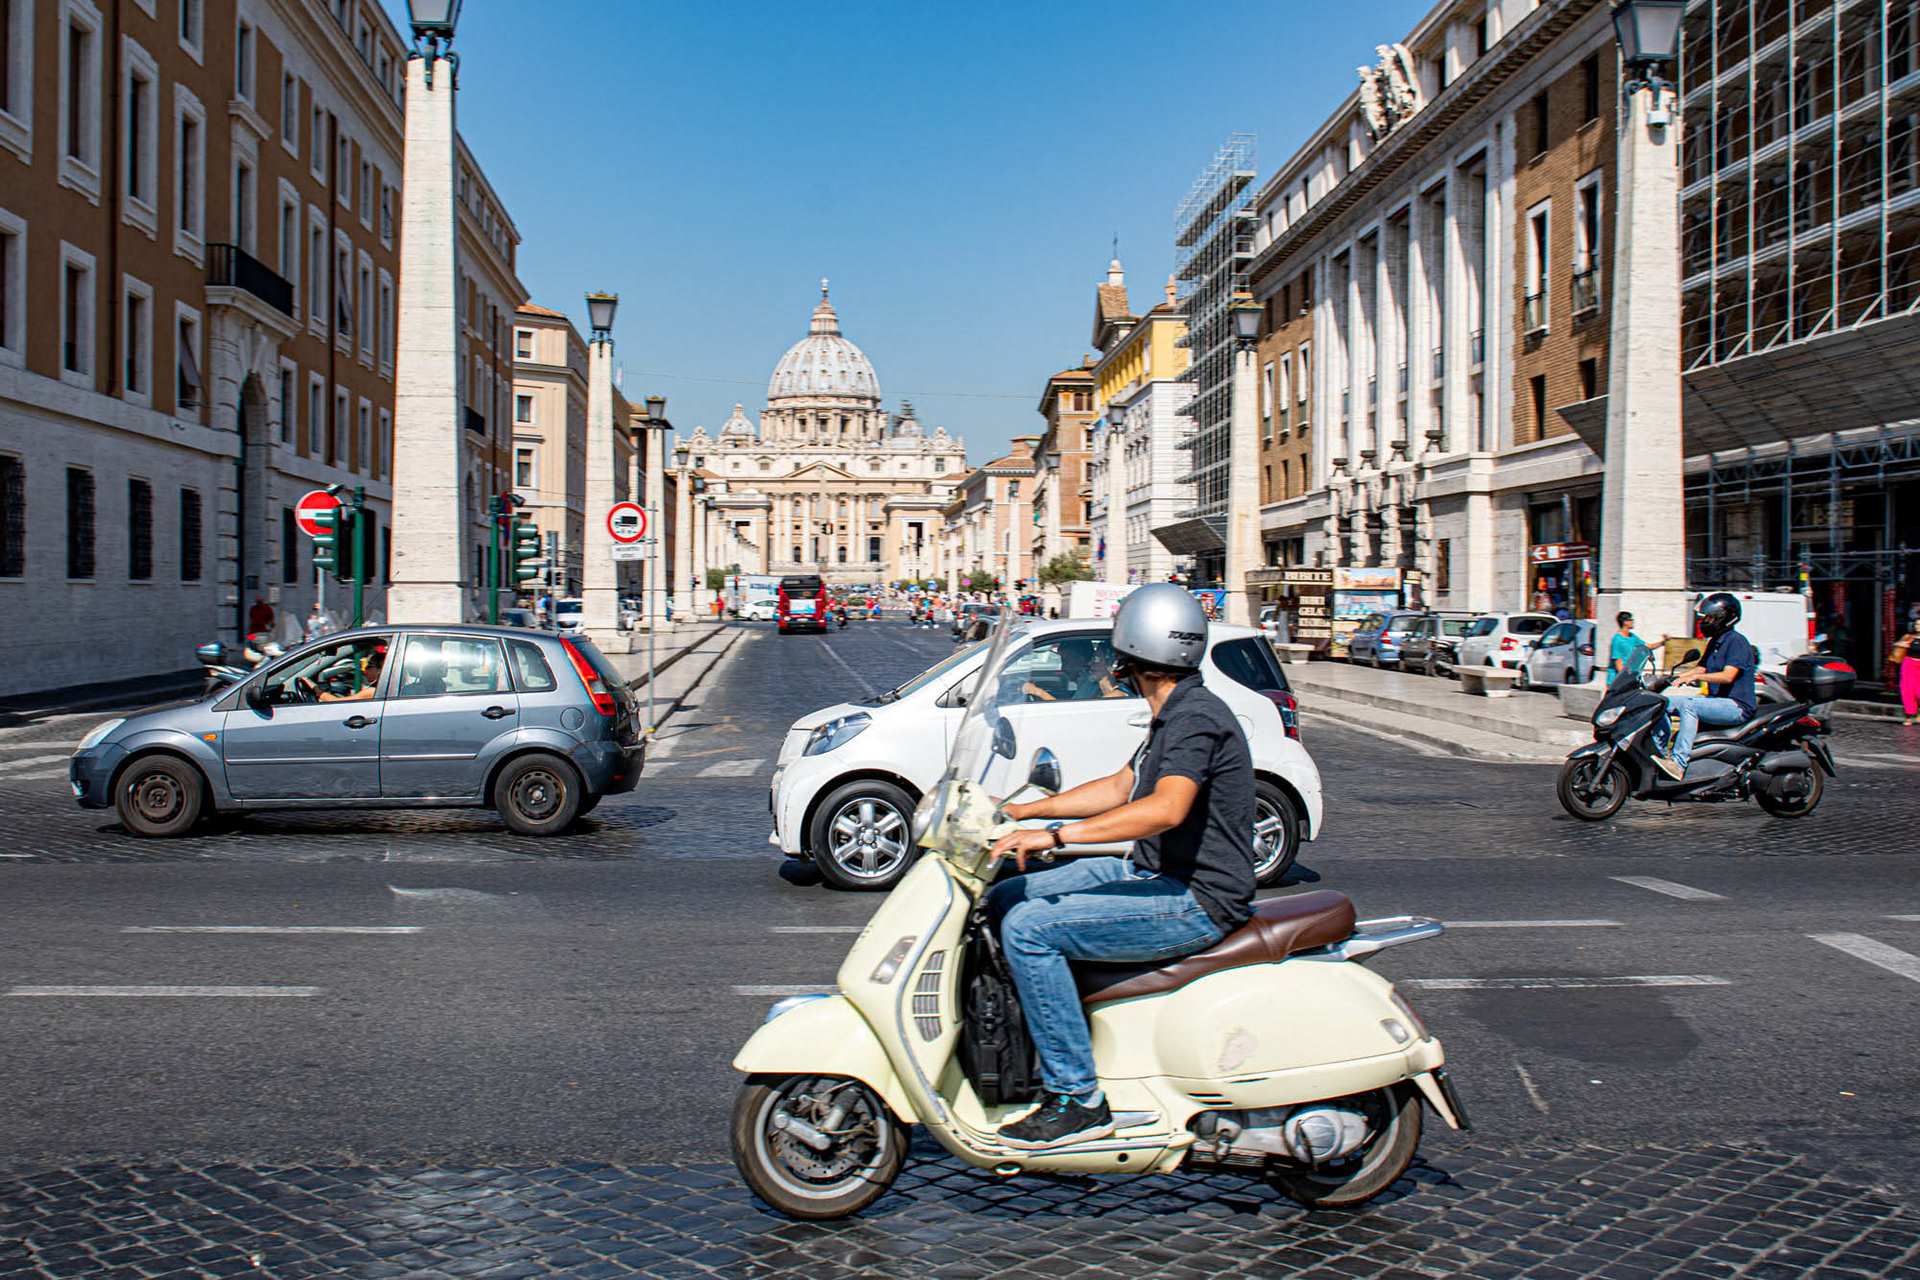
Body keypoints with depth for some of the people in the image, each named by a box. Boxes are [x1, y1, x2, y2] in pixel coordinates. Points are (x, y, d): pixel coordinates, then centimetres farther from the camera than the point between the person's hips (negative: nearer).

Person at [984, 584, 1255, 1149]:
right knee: (1004, 899, 9)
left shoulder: (1196, 716, -19)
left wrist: (1055, 835, -36)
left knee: (1029, 930, -22)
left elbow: (1166, 807, -35)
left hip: (1196, 901, -11)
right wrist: (1020, 812, 18)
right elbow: (1119, 788, 22)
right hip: (1152, 874, 11)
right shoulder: (1175, 715, 14)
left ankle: (1076, 1098, -14)